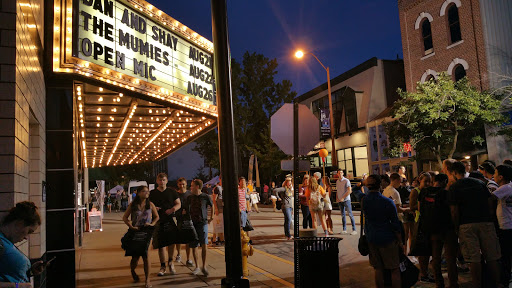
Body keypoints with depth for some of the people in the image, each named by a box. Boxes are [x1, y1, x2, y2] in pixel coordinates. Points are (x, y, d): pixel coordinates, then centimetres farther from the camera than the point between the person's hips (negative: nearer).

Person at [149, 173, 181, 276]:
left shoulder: (172, 192, 9)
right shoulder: (152, 193, 9)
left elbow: (179, 204, 8)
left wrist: (173, 209, -12)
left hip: (170, 219, -1)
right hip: (158, 221, 1)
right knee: (160, 244, 6)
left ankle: (170, 262, 11)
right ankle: (162, 266, 18)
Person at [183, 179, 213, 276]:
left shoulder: (205, 197, -1)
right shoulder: (190, 197, 4)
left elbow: (212, 206, 15)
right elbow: (185, 209, 14)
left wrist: (211, 218, 16)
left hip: (203, 223, -2)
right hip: (192, 223, 2)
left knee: (204, 245, -11)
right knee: (194, 246, 5)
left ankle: (204, 267, 2)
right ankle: (197, 267, 20)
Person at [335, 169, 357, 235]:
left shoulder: (346, 181, -6)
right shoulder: (337, 181, 12)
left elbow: (349, 191, -12)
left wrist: (343, 198, -15)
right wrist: (337, 198, 7)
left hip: (346, 200, -6)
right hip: (340, 201, 6)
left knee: (350, 214, -6)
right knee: (343, 215, 9)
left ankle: (354, 230, -5)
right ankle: (344, 230, 14)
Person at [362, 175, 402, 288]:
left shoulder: (363, 200, -6)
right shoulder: (388, 202, -15)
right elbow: (395, 224, -9)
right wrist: (400, 241, 0)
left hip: (371, 239, 4)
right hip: (387, 239, -4)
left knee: (378, 269, 13)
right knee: (395, 269, 6)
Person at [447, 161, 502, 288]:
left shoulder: (454, 188, -2)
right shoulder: (480, 183, 12)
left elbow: (454, 211, -6)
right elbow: (490, 203, 10)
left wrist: (456, 227, 3)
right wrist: (489, 219, 18)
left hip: (467, 225, -4)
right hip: (486, 222, 4)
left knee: (474, 259, 0)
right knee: (491, 258, 11)